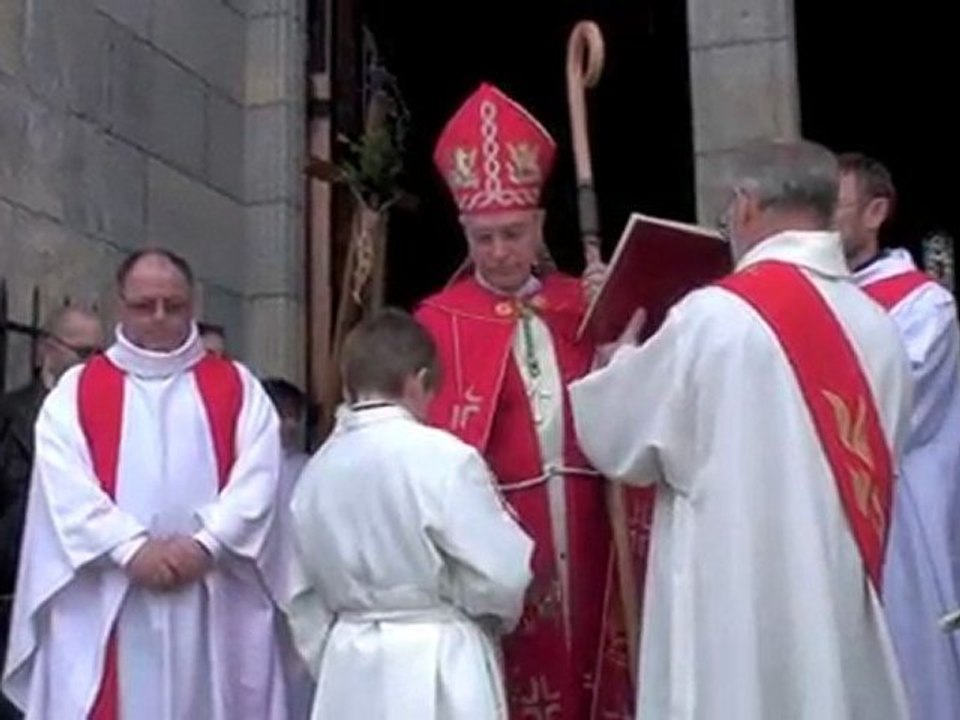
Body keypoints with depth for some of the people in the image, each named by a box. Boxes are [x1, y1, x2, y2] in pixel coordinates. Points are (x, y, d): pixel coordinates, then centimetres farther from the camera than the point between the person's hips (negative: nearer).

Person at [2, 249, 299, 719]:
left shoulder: (237, 387, 11)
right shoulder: (75, 391, 10)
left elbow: (257, 476, -1)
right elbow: (66, 486, -3)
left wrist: (206, 543, -15)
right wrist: (130, 548, -16)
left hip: (215, 603, 1)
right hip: (106, 606, 0)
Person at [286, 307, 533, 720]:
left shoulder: (317, 471, 3)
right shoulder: (443, 457, -15)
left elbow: (306, 599, 10)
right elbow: (501, 575, -13)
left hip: (350, 669, 6)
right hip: (436, 670, -6)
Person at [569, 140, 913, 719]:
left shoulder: (715, 317, -14)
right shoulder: (879, 327, 2)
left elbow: (618, 438, -2)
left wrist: (627, 363, 17)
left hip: (736, 622, -5)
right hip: (844, 615, 6)